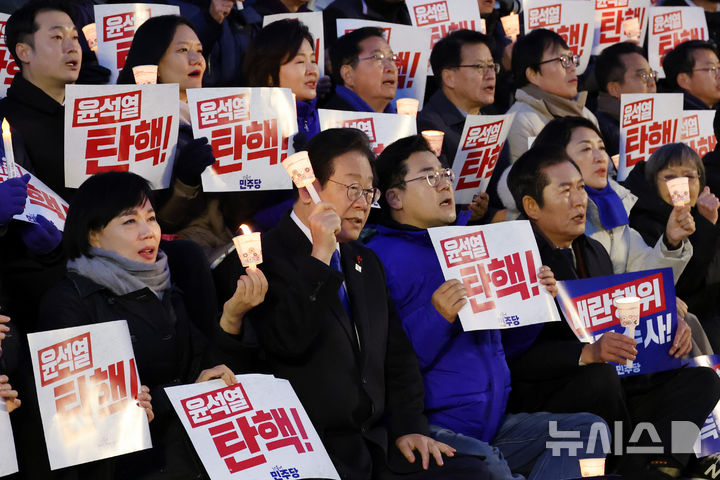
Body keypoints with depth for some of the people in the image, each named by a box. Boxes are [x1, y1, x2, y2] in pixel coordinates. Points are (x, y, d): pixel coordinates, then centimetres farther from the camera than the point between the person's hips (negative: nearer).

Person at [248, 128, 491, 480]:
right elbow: (286, 342, -18)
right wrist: (319, 257, -18)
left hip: (377, 444, 8)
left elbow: (398, 355, 22)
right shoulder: (265, 256, -4)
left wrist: (409, 427, 7)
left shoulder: (367, 263, 22)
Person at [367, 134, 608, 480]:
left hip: (495, 425, 8)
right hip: (429, 426, -8)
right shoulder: (379, 259, -5)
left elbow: (503, 341, 26)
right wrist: (436, 317, -23)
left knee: (589, 428, -9)